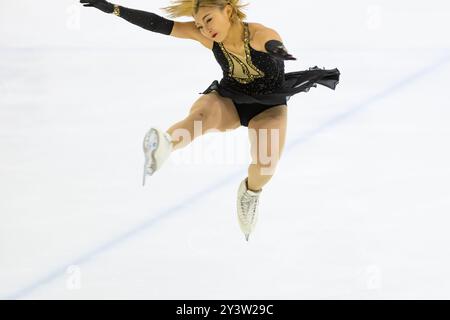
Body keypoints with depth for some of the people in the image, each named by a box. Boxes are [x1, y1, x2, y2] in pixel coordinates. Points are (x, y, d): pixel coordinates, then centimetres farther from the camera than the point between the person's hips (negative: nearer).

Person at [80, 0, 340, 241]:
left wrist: (275, 49, -79)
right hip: (228, 100, 3)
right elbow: (160, 24, -13)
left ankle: (251, 191, 11)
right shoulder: (206, 36, -15)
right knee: (202, 112, -33)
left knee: (265, 167, -25)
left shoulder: (259, 35, -29)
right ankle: (163, 146, -63)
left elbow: (274, 45, -53)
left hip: (269, 106, -3)